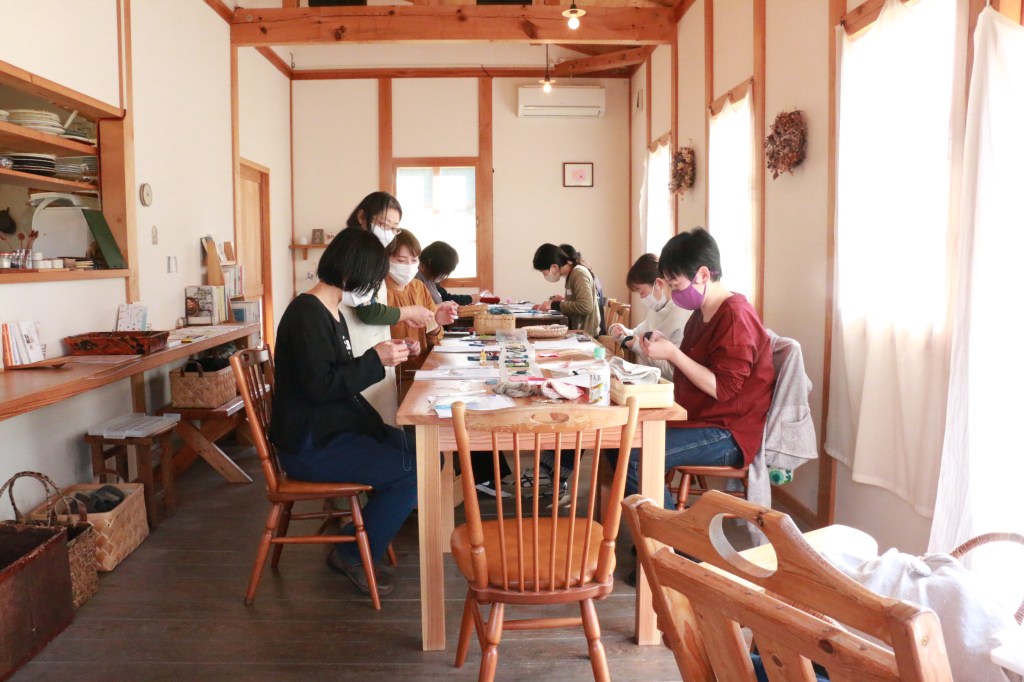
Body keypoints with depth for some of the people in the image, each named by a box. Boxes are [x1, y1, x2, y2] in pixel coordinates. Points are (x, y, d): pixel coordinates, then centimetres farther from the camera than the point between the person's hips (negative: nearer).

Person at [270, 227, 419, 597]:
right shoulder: (307, 314, -18)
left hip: (333, 430, 10)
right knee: (411, 471, -17)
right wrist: (375, 360, -20)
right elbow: (319, 385, -25)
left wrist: (390, 353, 5)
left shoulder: (330, 313, 14)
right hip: (310, 445, -10)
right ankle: (351, 556, 1)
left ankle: (370, 533, 20)